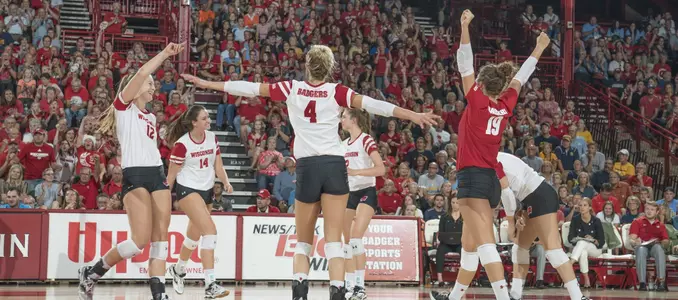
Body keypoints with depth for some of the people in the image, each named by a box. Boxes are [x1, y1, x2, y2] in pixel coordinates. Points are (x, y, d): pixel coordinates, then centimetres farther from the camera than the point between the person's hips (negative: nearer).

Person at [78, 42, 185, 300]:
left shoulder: (150, 116, 24)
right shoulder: (124, 105, 2)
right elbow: (141, 73, -12)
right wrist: (165, 54, -9)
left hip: (157, 175, 8)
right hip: (135, 176, -8)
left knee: (160, 238, -4)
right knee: (140, 240, -13)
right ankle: (91, 273, 4)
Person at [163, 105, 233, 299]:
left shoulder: (212, 138, 2)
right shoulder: (182, 144, -15)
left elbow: (218, 166, 6)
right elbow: (171, 174, -9)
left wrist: (226, 182, -12)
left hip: (207, 190, 7)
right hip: (188, 190, -7)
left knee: (194, 236, 19)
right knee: (210, 230, -22)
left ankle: (178, 270, 46)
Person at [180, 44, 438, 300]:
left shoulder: (291, 88, 6)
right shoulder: (336, 92, 3)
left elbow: (250, 88, 9)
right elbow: (371, 104, -5)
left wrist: (206, 84, 17)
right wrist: (413, 115, -5)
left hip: (307, 167, 1)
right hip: (334, 165, -1)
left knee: (303, 241, 12)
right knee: (333, 239, -4)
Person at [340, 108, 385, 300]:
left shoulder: (366, 140, -10)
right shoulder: (344, 144, 12)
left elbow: (381, 169, -19)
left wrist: (355, 172, -28)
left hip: (366, 192, -8)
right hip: (349, 193, 8)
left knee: (355, 237, -20)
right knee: (347, 241, 4)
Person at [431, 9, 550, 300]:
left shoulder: (477, 101, -7)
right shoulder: (505, 105, 8)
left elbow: (465, 65, -11)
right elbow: (519, 78, 20)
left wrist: (464, 28, -15)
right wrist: (539, 49, 33)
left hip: (472, 177, -7)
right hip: (491, 178, 7)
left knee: (484, 243, -14)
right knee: (470, 245, 15)